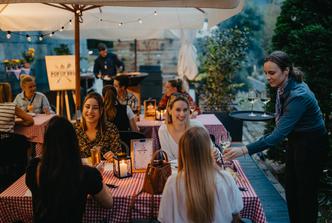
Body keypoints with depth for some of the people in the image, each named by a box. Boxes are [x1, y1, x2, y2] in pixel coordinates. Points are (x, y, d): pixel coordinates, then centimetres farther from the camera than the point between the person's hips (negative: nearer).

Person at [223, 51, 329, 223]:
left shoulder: (298, 96, -32)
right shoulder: (284, 87, -6)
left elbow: (279, 134, -37)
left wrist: (245, 150, -42)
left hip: (311, 144, -8)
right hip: (296, 140, 9)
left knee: (306, 193, 2)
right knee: (290, 190, 15)